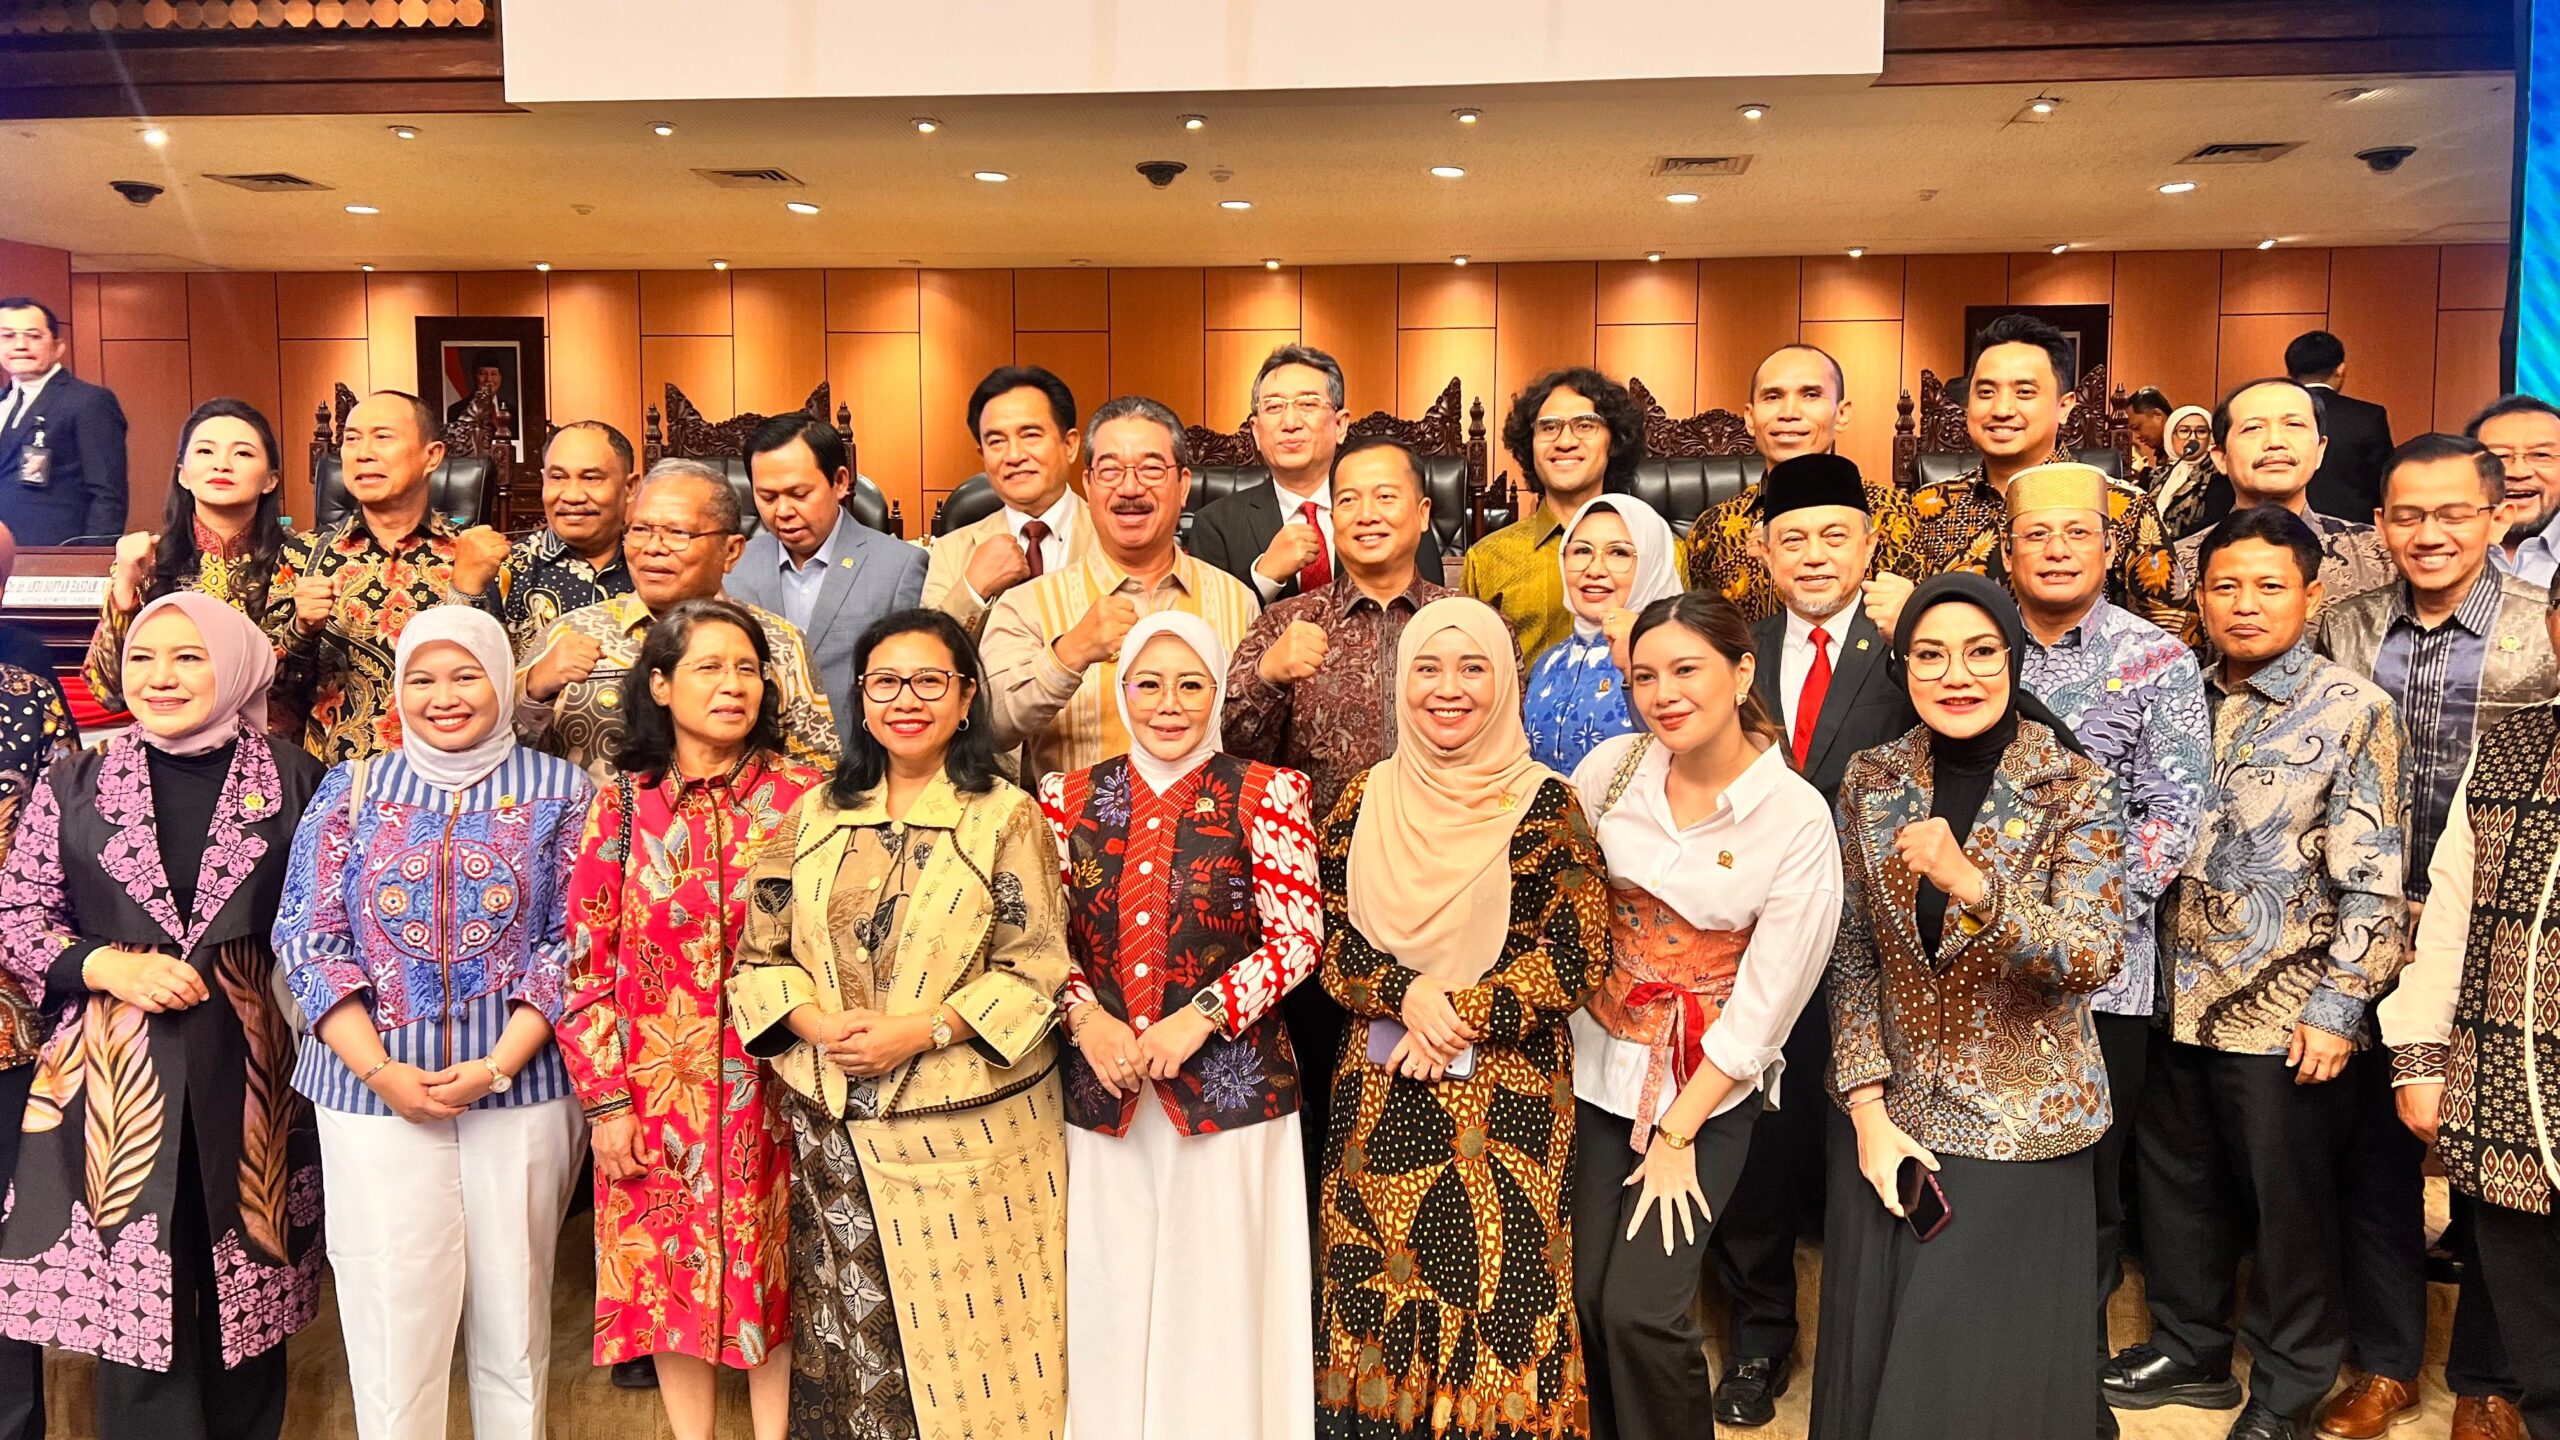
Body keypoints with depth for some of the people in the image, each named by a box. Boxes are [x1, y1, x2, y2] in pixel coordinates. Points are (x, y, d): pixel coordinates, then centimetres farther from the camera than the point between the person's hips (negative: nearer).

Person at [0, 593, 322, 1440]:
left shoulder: (293, 782, 3)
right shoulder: (74, 787, 6)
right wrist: (108, 964, -10)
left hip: (251, 1076, 0)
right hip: (115, 1077, 0)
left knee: (249, 1300, 7)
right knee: (133, 1305, 1)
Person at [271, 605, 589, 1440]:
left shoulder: (560, 793, 2)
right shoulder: (351, 790, 6)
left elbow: (575, 943, -2)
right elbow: (307, 938, 2)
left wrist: (499, 1064, -12)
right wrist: (381, 1071, -9)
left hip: (521, 1088, -1)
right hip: (374, 1090, 1)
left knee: (513, 1305, 8)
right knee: (390, 1309, 2)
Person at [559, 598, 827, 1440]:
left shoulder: (800, 796, -3)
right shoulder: (621, 804, -1)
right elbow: (587, 962, 0)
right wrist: (606, 1101, -4)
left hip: (771, 1087, -1)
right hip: (659, 1091, 1)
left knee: (774, 1277, 8)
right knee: (673, 1276, 11)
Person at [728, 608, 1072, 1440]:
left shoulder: (1006, 818, -4)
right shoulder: (816, 816, 8)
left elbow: (1035, 968, -8)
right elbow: (760, 950, 8)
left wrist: (923, 1029, -18)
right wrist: (817, 1023, -10)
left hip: (966, 1125, -3)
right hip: (831, 1128, 4)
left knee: (963, 1331, 3)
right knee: (849, 1339, 12)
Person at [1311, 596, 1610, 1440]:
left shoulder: (1545, 805, -5)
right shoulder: (1366, 800, 5)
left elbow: (1577, 955, -8)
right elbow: (1328, 936, 4)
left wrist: (1459, 1016, -15)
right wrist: (1405, 996, -14)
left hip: (1505, 1094, -3)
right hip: (1380, 1089, 3)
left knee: (1497, 1282, 1)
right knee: (1377, 1285, 8)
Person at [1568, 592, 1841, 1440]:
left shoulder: (1798, 817, -14)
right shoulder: (1613, 766, -5)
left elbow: (1766, 999, -12)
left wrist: (1678, 1133, -9)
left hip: (1706, 1093, -3)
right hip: (1593, 1069, 3)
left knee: (1641, 1311, -9)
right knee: (1582, 1298, 6)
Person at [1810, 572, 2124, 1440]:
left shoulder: (2072, 789, -9)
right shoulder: (1872, 782, 0)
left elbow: (2092, 958, -20)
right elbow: (1853, 959, 3)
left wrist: (1973, 885, -36)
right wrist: (1869, 1114, -4)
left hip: (2022, 1130, -3)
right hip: (1895, 1120, 3)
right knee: (1875, 1367, 12)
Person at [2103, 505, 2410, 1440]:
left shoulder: (2350, 711, -8)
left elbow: (2373, 881, -11)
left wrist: (2337, 1009, -14)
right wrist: (2152, 974, 10)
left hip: (2280, 1013, -5)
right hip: (2180, 1000, 5)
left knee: (2287, 1204, 8)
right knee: (2174, 1181, 16)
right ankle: (2190, 1351, 35)